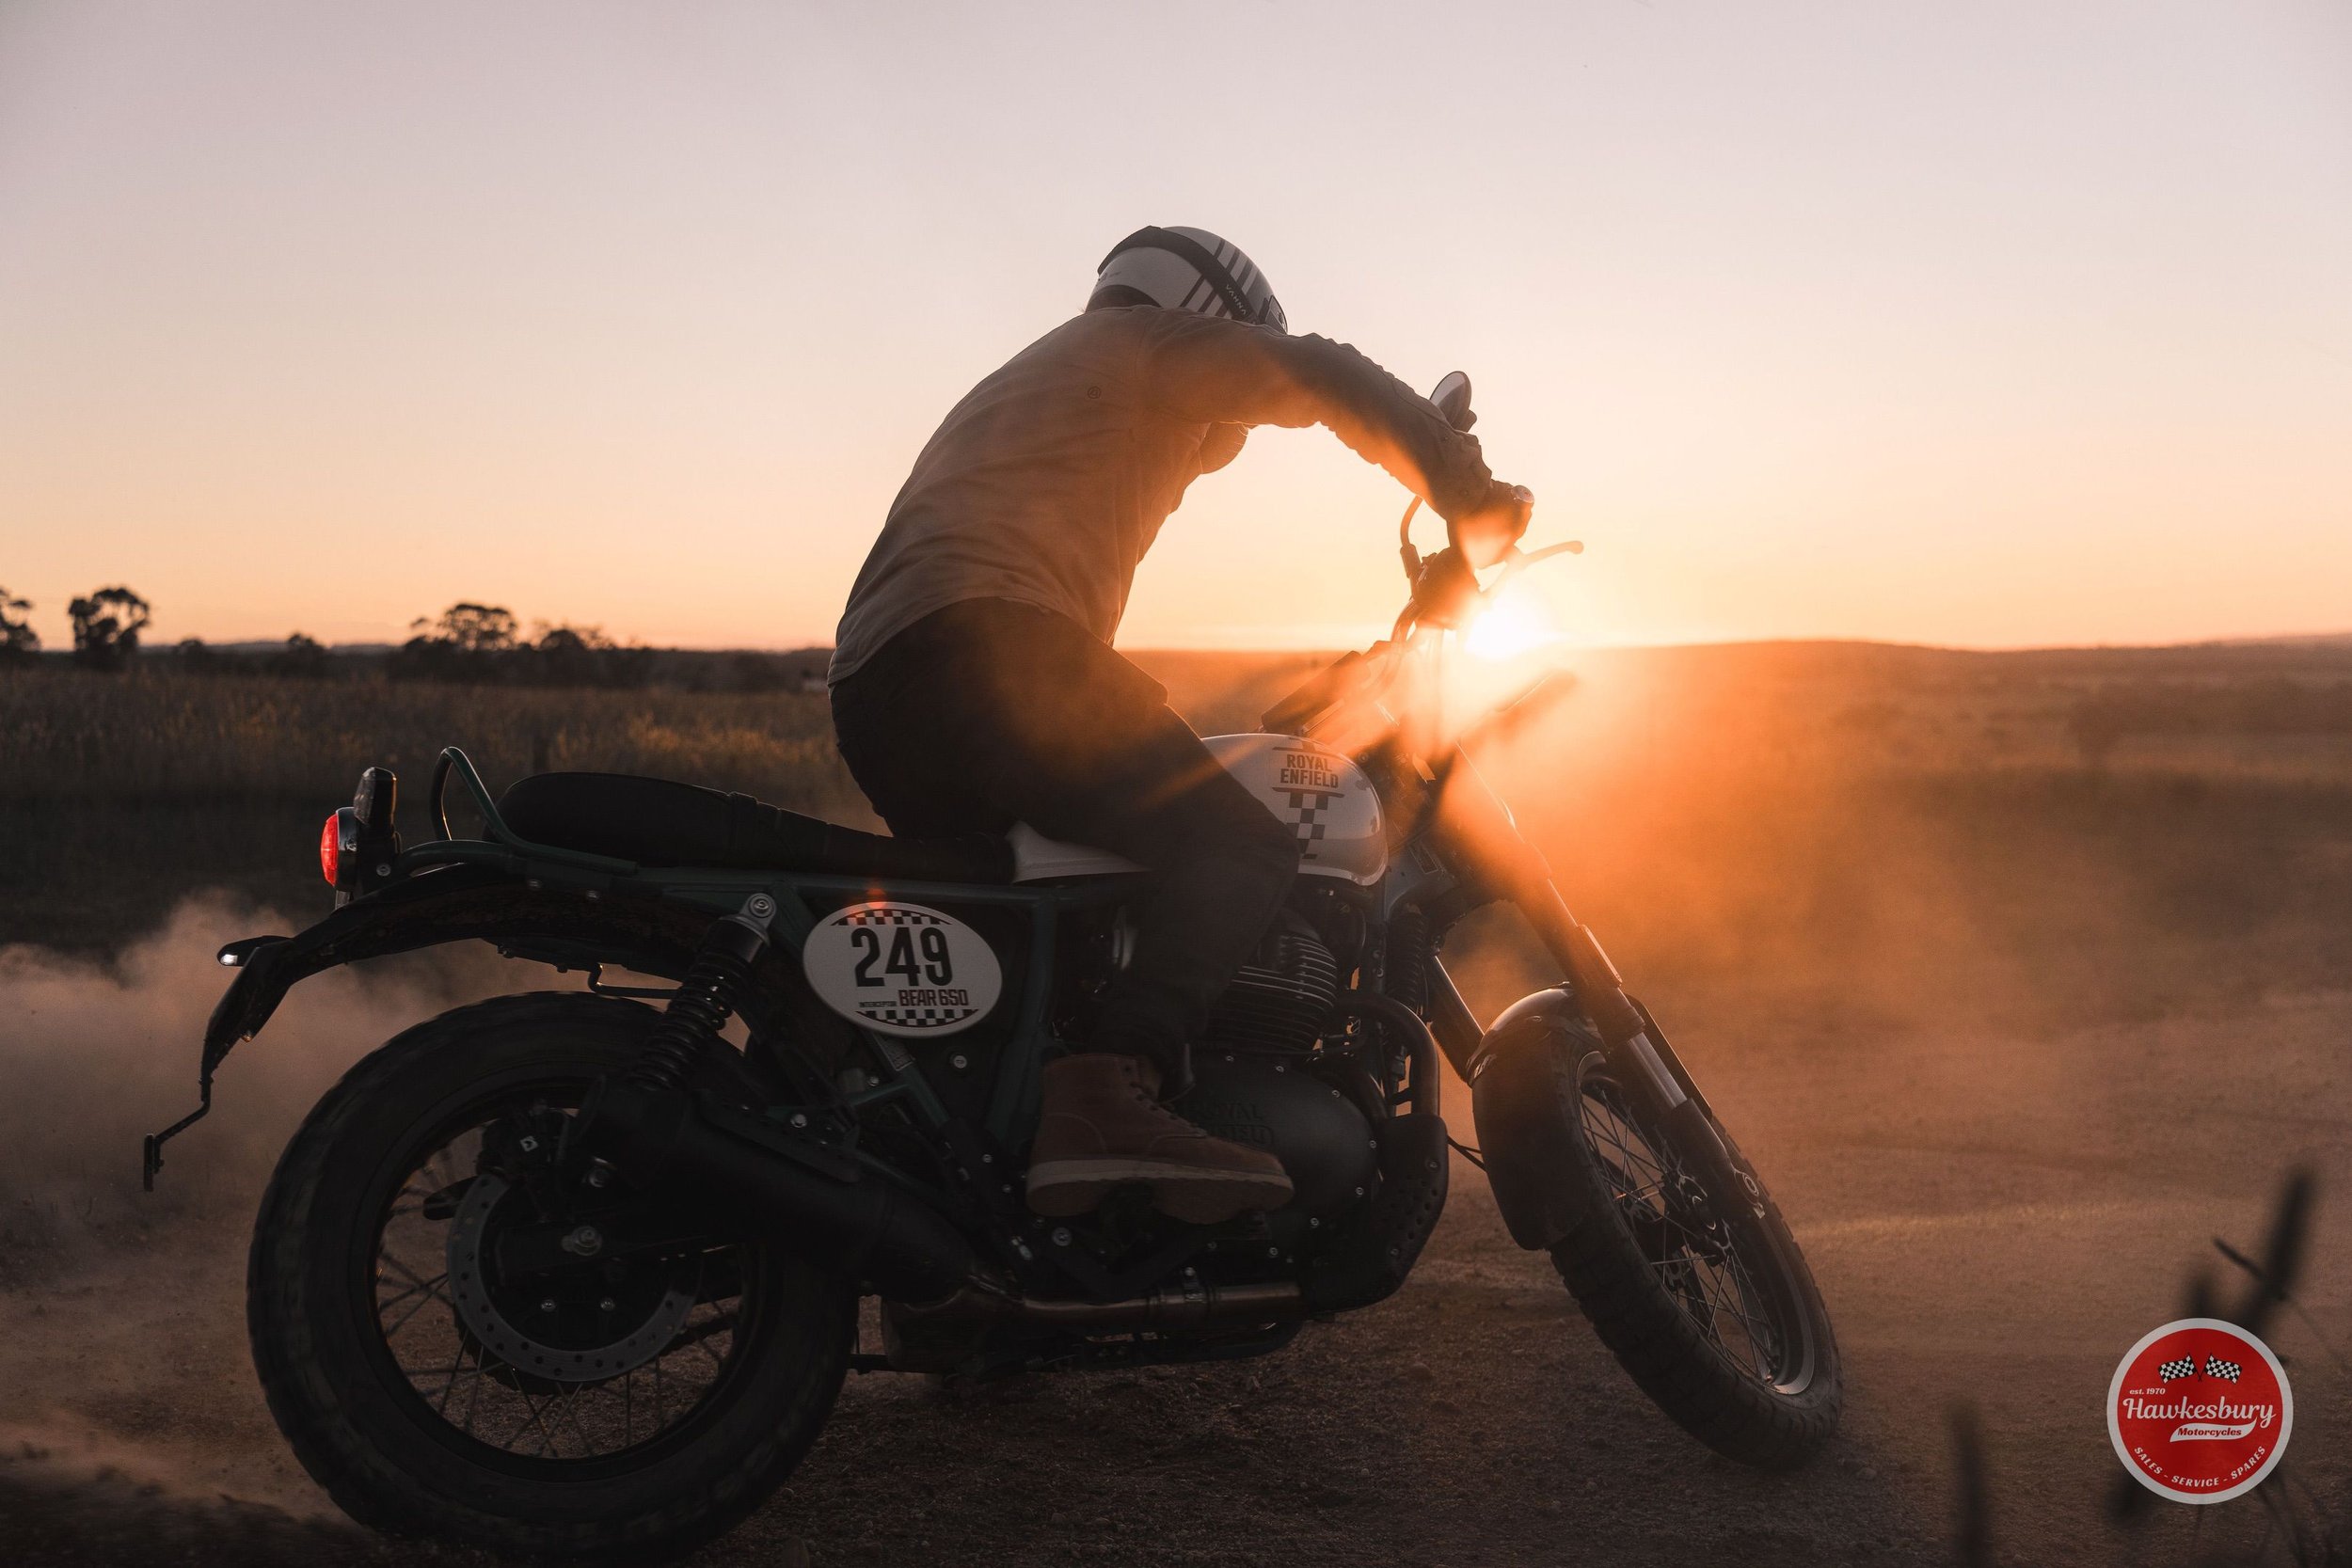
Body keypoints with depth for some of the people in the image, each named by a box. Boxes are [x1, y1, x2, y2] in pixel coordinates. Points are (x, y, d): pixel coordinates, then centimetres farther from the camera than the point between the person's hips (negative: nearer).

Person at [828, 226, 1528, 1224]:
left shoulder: (1008, 385, 41)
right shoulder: (1145, 339, 17)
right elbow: (1317, 377, -1)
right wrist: (1470, 492, 4)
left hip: (868, 695, 9)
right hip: (981, 642, -9)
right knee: (1242, 850, -15)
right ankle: (1109, 1087, -36)